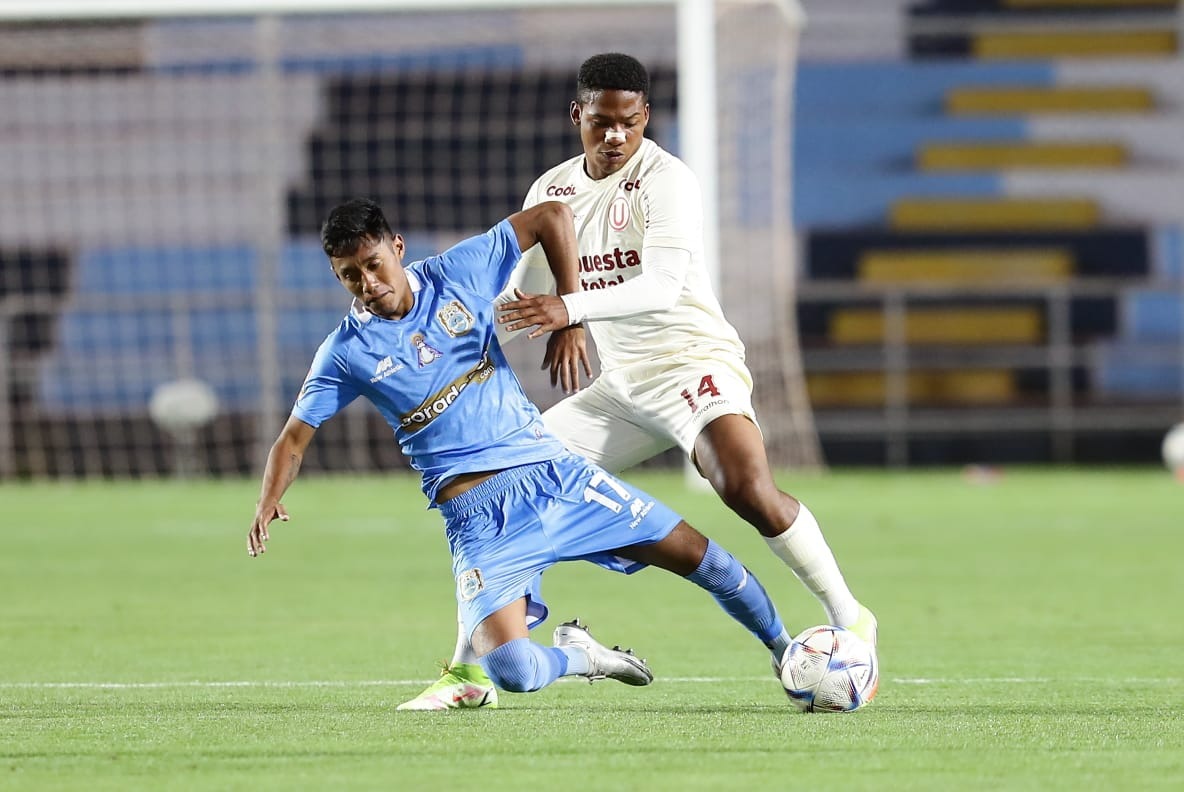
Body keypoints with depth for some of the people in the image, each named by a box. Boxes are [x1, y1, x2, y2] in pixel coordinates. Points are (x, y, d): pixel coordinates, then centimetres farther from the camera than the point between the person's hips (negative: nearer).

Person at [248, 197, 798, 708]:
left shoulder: (458, 271, -1)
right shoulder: (346, 352, -2)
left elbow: (551, 216, 4)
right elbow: (294, 437, 0)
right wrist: (269, 502, -19)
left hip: (549, 470, 2)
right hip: (477, 513, -2)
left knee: (697, 554, 2)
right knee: (511, 672, -23)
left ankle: (783, 646, 27)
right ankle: (578, 656, 12)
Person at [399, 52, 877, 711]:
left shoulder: (666, 180, -12)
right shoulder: (552, 190, 8)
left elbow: (661, 285, -26)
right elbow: (522, 294, 14)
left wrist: (571, 309, -39)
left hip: (695, 363, -7)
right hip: (621, 385, 7)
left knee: (749, 489, -31)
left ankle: (848, 618, -15)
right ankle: (469, 674, 5)